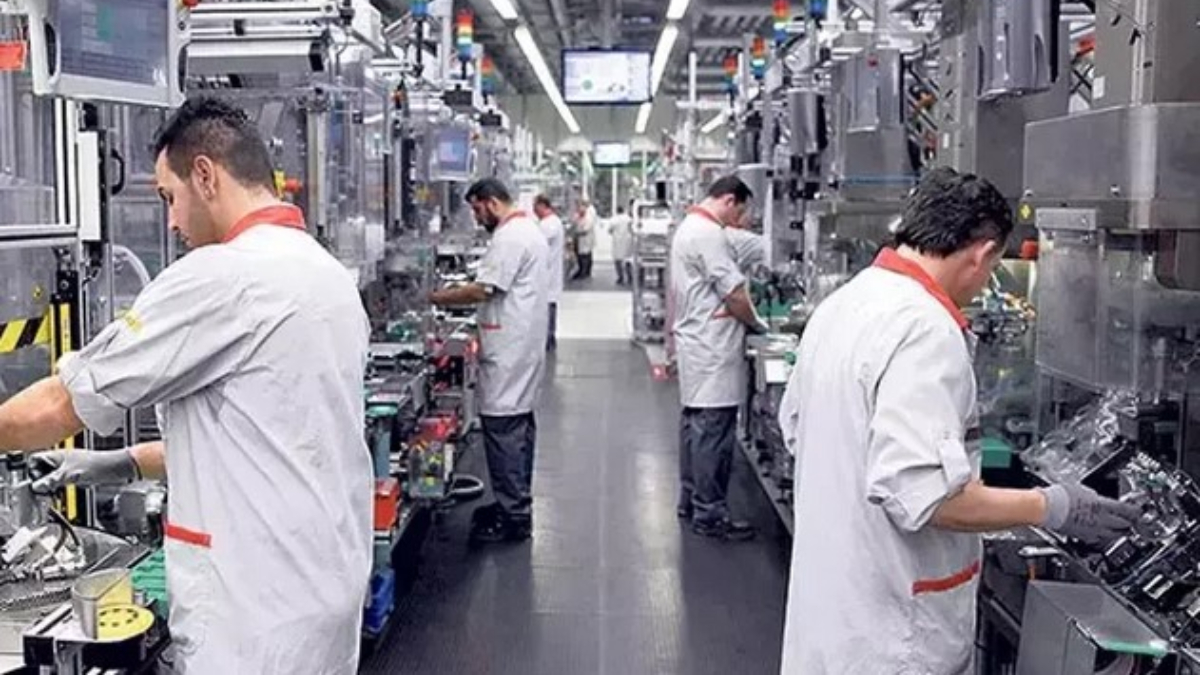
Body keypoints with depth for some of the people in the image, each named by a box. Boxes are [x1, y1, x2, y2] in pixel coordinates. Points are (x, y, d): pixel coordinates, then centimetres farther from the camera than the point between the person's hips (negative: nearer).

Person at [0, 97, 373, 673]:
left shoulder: (222, 275, -18)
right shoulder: (327, 274, 10)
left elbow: (61, 404, -10)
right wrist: (127, 464, 17)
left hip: (260, 612, -9)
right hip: (322, 587, 9)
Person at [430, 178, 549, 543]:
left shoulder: (510, 238, -17)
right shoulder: (529, 230, 18)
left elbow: (483, 290, -21)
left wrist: (439, 298, -8)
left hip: (509, 352, -11)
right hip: (523, 346, 11)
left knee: (503, 429, -8)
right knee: (519, 425, 16)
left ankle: (513, 517, -4)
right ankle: (516, 503, 25)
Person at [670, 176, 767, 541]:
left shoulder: (688, 227, 16)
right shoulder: (709, 234, -18)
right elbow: (734, 294, -19)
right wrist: (757, 325, -3)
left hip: (695, 344, 11)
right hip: (713, 349, -11)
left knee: (695, 423, 16)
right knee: (714, 431, -6)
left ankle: (690, 500, 26)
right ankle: (709, 514, -1)